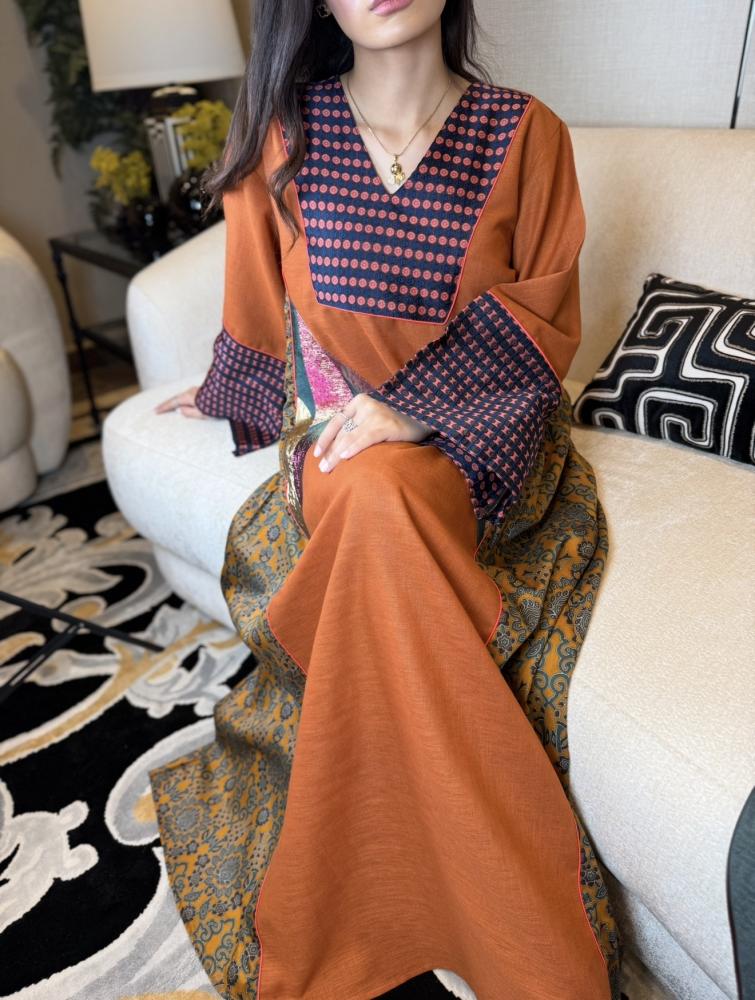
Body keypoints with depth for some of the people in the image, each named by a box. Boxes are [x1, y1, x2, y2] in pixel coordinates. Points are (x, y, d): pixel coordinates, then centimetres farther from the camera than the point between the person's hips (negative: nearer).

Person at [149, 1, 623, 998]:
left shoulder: (526, 133, -1)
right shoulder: (285, 132, 3)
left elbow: (542, 320, -4)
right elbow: (262, 298, 17)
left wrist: (417, 406, -19)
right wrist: (230, 389, 29)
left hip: (476, 431, -1)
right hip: (337, 427, 2)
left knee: (384, 496, -34)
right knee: (376, 504, -33)